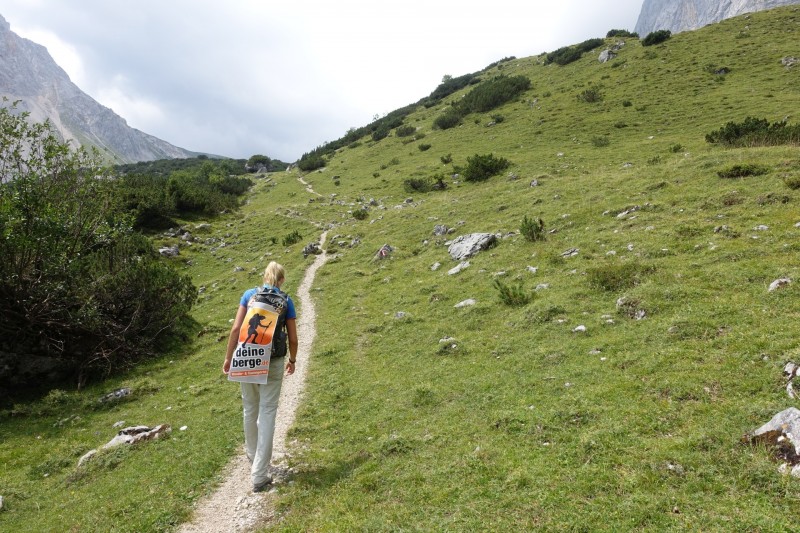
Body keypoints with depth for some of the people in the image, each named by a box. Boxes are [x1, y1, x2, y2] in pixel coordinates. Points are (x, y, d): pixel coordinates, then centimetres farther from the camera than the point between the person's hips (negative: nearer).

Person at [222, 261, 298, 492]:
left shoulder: (249, 295, 2)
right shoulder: (286, 301, 0)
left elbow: (236, 328, -4)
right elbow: (293, 338, 1)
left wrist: (228, 358, 5)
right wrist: (292, 360, 18)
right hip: (273, 362, -2)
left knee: (250, 408, 20)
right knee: (267, 413, 2)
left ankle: (253, 453, 43)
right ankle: (259, 475, 1)